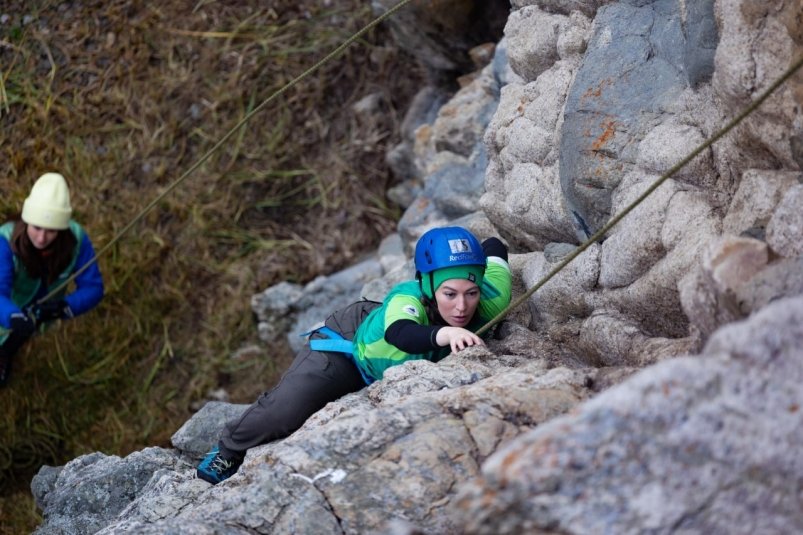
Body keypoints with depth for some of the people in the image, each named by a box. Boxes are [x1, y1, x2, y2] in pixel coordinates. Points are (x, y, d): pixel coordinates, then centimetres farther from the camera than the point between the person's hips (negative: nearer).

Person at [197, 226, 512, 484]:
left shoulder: (487, 302, -32)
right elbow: (398, 332, -71)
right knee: (285, 411, -21)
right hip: (349, 341, -5)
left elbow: (494, 247, -12)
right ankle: (229, 450, 9)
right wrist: (444, 333, -86)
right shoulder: (407, 299, -45)